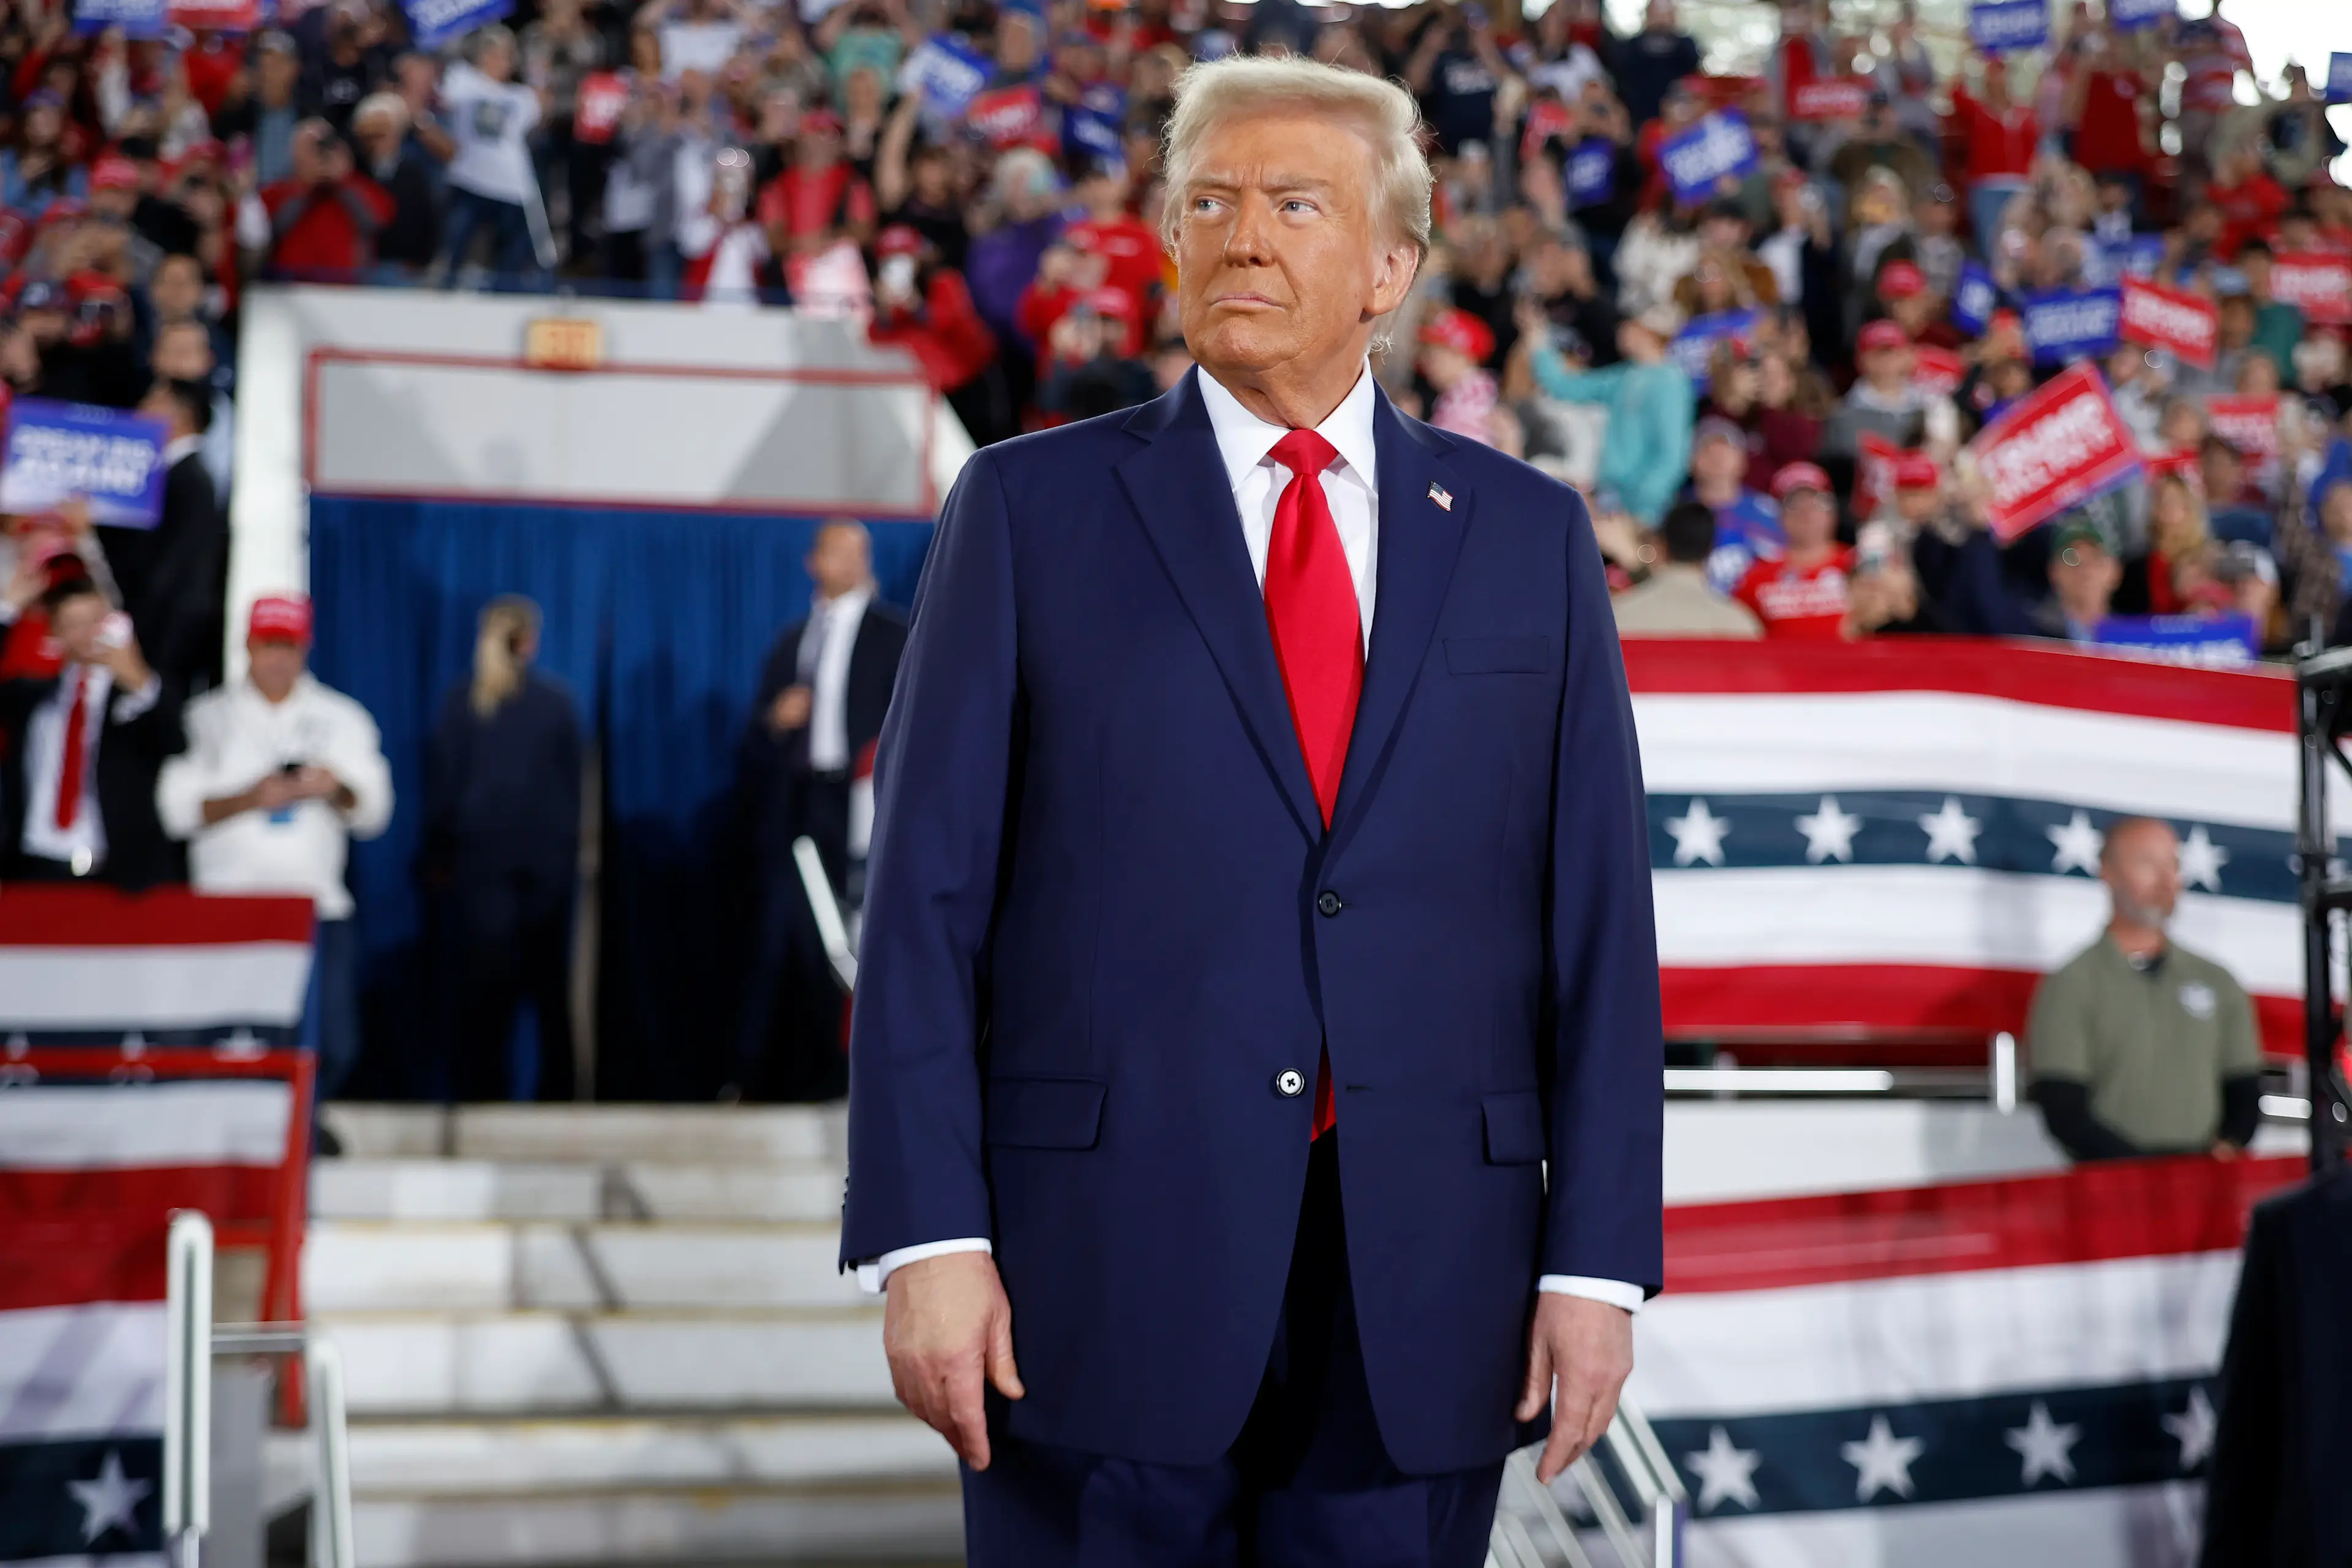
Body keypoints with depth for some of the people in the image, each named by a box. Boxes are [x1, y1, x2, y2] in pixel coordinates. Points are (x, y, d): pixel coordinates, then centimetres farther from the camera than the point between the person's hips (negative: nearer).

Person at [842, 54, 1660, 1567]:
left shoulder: (1528, 534, 9)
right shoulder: (1031, 509, 5)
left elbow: (1598, 915, 6)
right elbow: (928, 896, 0)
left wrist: (1597, 1257, -2)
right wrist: (929, 1235, -9)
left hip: (1425, 1281, 2)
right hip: (1103, 1266, -1)